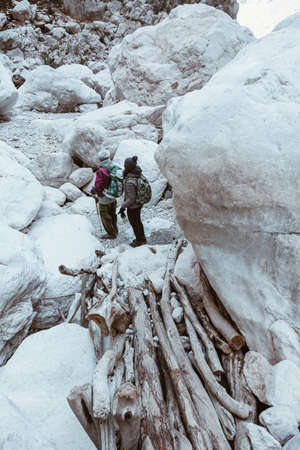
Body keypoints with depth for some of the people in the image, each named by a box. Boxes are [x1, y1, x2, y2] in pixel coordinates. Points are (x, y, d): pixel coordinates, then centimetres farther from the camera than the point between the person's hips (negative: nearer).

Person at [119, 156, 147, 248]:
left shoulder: (130, 182, -35)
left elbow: (131, 198, -27)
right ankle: (142, 238, 46)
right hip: (139, 203, 8)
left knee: (134, 224, 16)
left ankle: (139, 241, 38)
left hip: (132, 207, -8)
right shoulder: (138, 174, -9)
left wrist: (122, 207, -17)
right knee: (138, 221, 27)